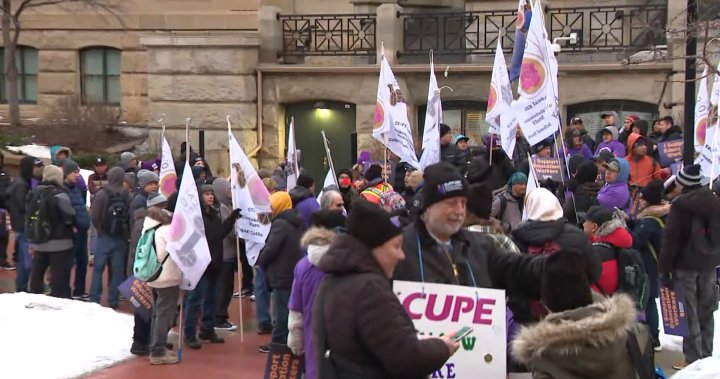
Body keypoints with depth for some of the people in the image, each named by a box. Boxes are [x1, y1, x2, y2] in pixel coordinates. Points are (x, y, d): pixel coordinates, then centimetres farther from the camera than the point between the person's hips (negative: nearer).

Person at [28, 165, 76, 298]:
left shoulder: (33, 193, 9)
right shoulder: (59, 194, -14)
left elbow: (28, 218, 16)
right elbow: (69, 217, -14)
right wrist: (76, 224, 7)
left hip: (39, 241, 7)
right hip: (59, 241, -7)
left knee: (37, 273, 15)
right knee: (59, 274, -3)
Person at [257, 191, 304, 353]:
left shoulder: (279, 224, -15)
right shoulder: (297, 223, 12)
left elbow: (270, 249, -21)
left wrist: (260, 261, -1)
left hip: (282, 276, -9)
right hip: (297, 274, 9)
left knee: (281, 313, 0)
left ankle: (278, 344, 7)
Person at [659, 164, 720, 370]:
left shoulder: (680, 205, -14)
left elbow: (671, 239, -15)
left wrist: (665, 269, -11)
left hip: (686, 265, -6)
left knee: (690, 313, 0)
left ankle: (693, 359, 2)